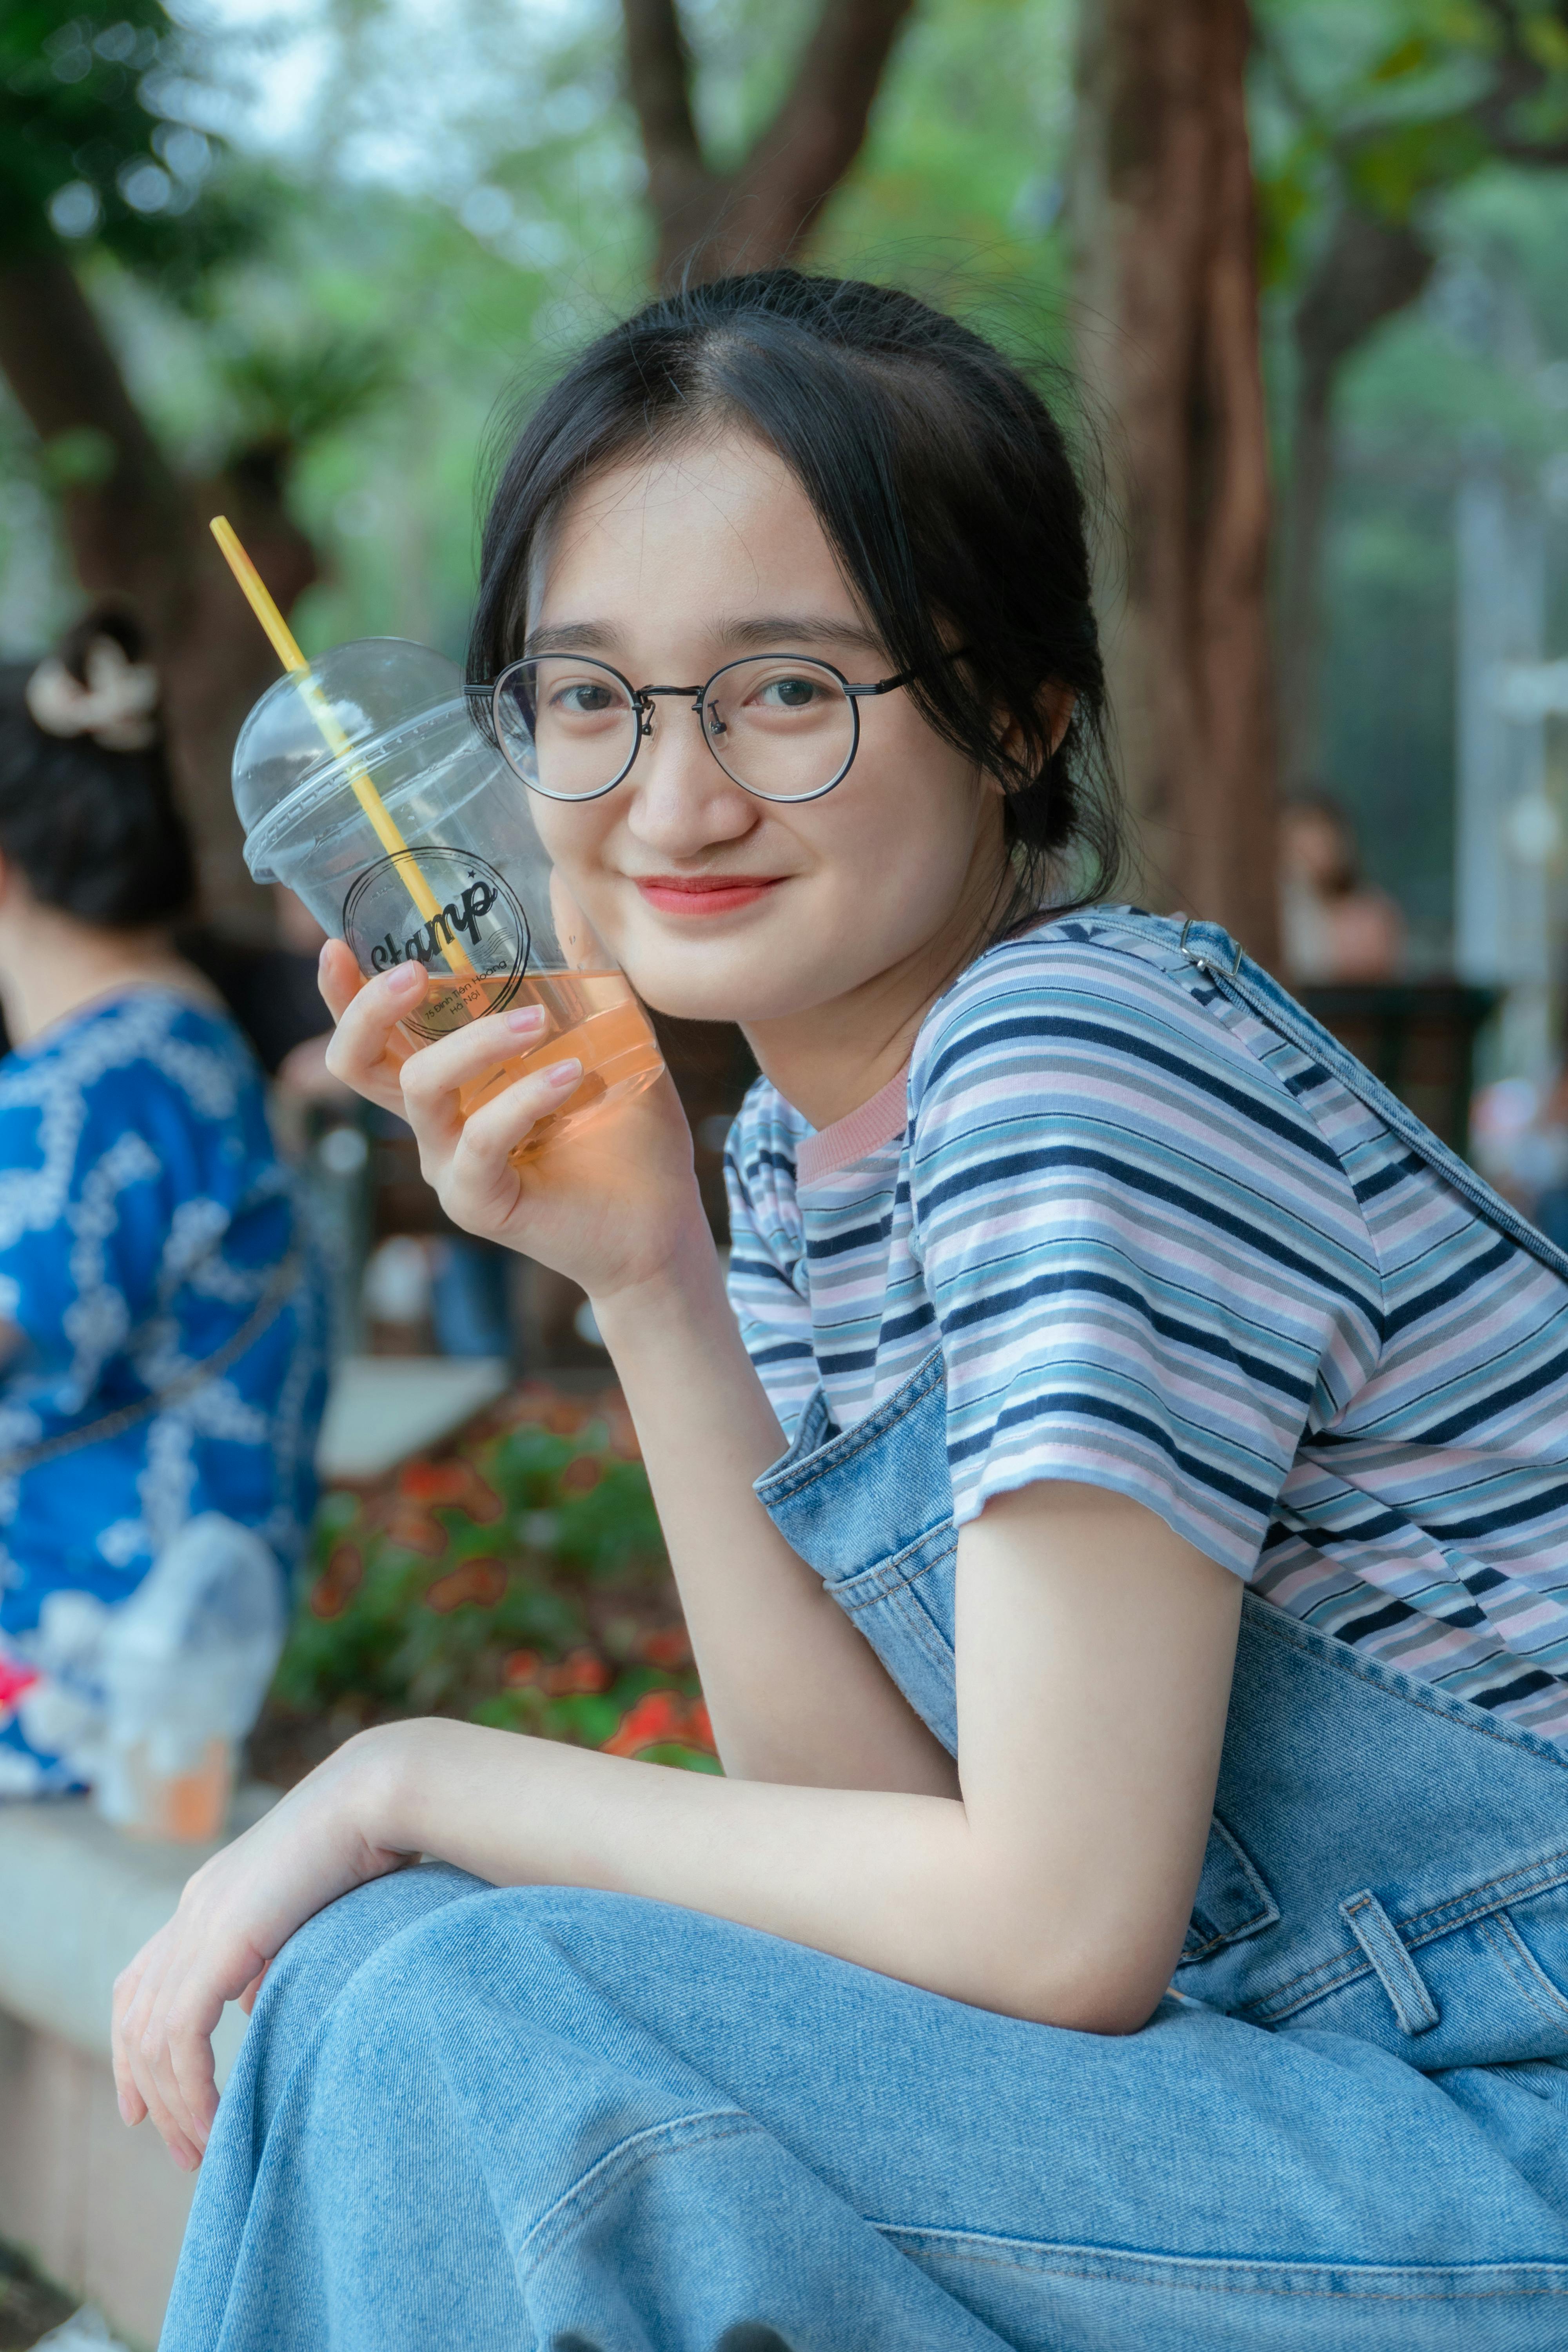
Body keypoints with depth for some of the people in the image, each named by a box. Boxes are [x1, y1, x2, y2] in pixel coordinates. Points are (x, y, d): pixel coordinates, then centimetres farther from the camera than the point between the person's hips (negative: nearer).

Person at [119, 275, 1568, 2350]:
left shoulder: (1081, 1060, -18)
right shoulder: (803, 1142, 9)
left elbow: (1062, 1923, -19)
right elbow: (886, 1814, 2)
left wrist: (412, 1779, -11)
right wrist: (654, 1288, -6)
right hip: (1306, 2070, 8)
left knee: (461, 2033, -17)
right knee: (401, 1979, 1)